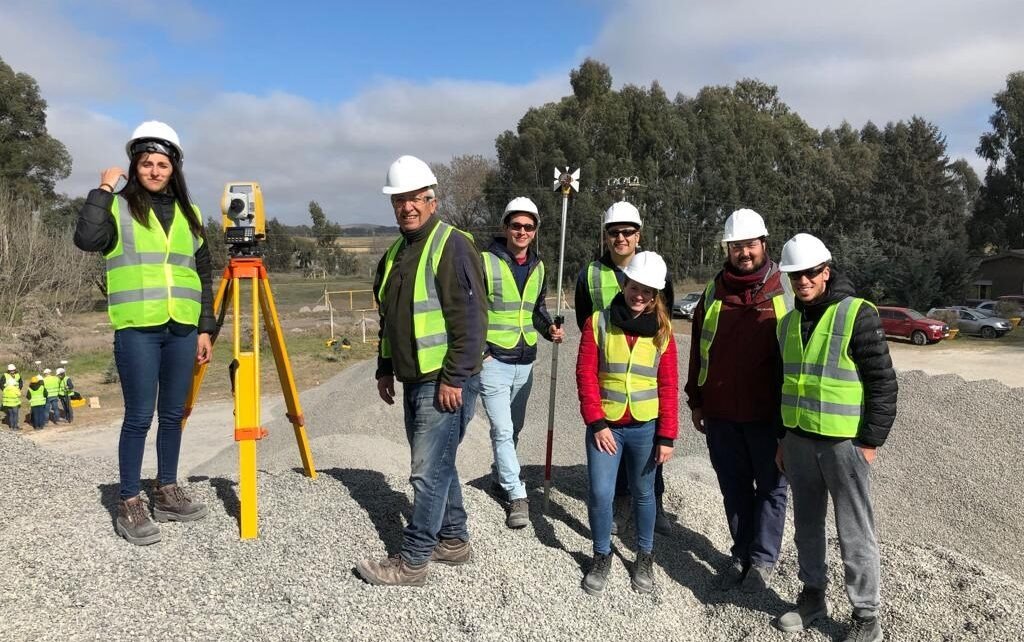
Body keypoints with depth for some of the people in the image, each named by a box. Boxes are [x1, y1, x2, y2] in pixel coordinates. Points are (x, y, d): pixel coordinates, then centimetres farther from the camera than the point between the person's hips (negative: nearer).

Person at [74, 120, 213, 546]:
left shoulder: (189, 214, 13)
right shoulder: (118, 208, 3)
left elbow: (203, 276, 15)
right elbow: (86, 239, -18)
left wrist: (205, 328, 10)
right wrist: (102, 189, -11)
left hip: (182, 330, 4)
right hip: (137, 330, -4)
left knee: (173, 414, 11)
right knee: (139, 417, -3)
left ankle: (167, 494, 24)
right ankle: (130, 506, 8)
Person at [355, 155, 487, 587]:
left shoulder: (452, 246, -13)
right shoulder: (394, 254, 15)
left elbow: (471, 320, -19)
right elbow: (389, 319, 23)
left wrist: (453, 379, -20)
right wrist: (385, 369, 20)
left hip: (446, 383, -9)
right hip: (414, 380, 9)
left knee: (429, 471, -4)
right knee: (436, 465, 17)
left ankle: (412, 561, 6)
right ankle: (454, 542, 30)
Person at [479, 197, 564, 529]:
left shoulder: (538, 267, 8)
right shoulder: (485, 262, -11)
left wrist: (549, 329, 0)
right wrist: (478, 350, -15)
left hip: (525, 361, 6)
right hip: (493, 360, -6)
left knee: (514, 427, 19)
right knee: (502, 430, -7)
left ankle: (501, 472, 41)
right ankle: (517, 495, 1)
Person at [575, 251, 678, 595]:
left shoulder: (663, 330, 0)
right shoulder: (598, 322, -4)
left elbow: (669, 387, 1)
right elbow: (586, 374, -5)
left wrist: (667, 437, -2)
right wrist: (597, 423, -10)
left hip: (646, 428, 1)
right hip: (605, 426, -1)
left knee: (643, 494, 14)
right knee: (599, 494, -3)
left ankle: (645, 557, 33)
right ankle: (602, 557, 20)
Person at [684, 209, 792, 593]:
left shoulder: (787, 290, -4)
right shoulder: (713, 292, 6)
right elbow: (698, 350, 11)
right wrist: (696, 402, 10)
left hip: (768, 413, -3)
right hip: (720, 413, 3)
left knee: (771, 486, 10)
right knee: (734, 487, 14)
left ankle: (764, 557, 25)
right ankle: (741, 553, 29)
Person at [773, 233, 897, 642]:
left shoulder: (857, 315, -11)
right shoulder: (788, 322, 8)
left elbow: (883, 383, -10)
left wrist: (871, 442, -12)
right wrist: (783, 438, 16)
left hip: (845, 442, -6)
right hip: (799, 440, 6)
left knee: (854, 533, 4)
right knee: (807, 524, 16)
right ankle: (813, 596, 32)